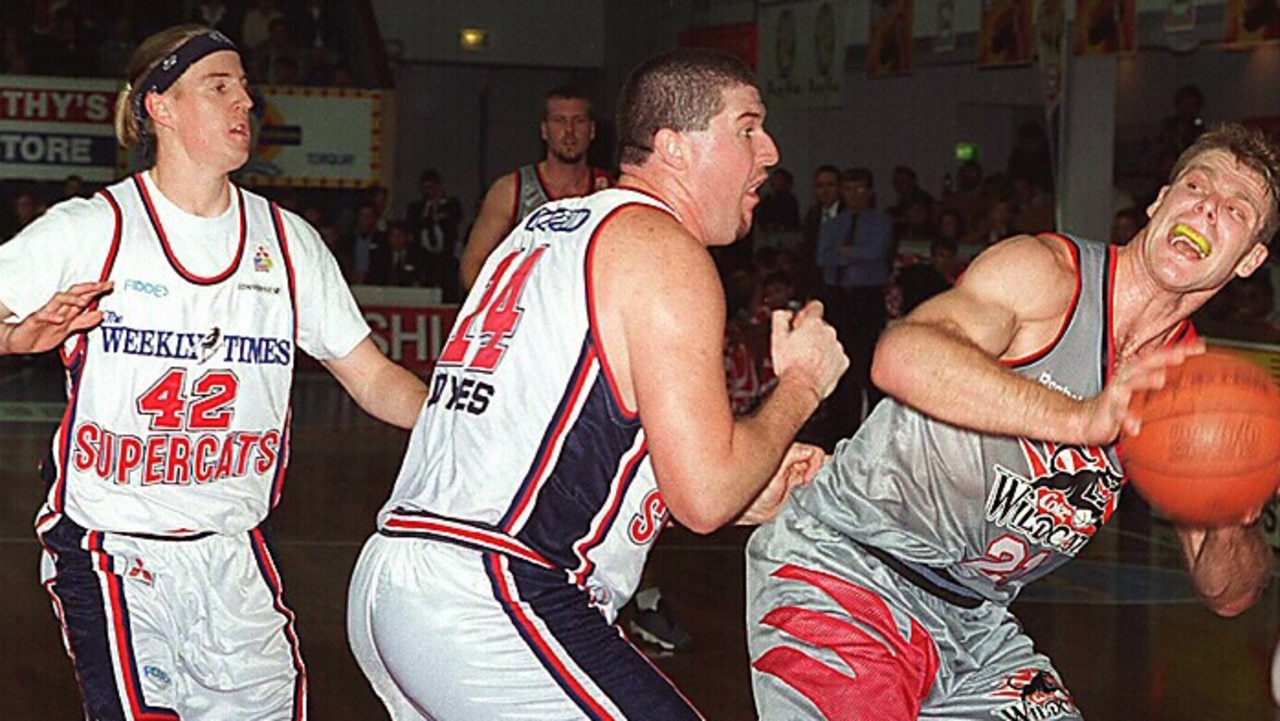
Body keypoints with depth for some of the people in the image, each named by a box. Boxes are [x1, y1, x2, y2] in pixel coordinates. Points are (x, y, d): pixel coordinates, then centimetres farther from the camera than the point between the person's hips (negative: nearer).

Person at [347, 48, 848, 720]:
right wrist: (801, 384, 5)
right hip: (489, 608, -10)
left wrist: (751, 497, 22)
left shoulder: (545, 227, 21)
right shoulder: (662, 246, -5)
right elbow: (702, 498, -12)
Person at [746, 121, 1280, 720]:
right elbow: (901, 357, -35)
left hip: (972, 619, 7)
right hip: (844, 563, -7)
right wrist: (1077, 418, -45)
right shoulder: (1045, 272, -14)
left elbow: (1227, 594, 8)